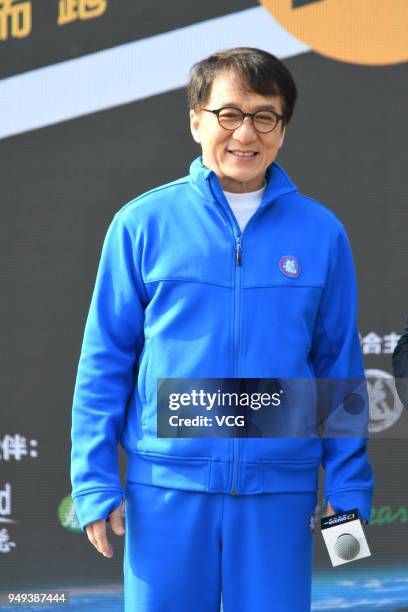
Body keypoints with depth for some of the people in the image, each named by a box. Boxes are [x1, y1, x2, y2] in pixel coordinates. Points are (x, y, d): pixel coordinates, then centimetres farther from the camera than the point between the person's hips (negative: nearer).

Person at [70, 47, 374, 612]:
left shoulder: (321, 233, 4)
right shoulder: (144, 224, 0)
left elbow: (339, 366, 8)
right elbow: (105, 360, 2)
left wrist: (348, 489, 4)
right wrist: (94, 482, -2)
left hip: (280, 487, 1)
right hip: (166, 487, -1)